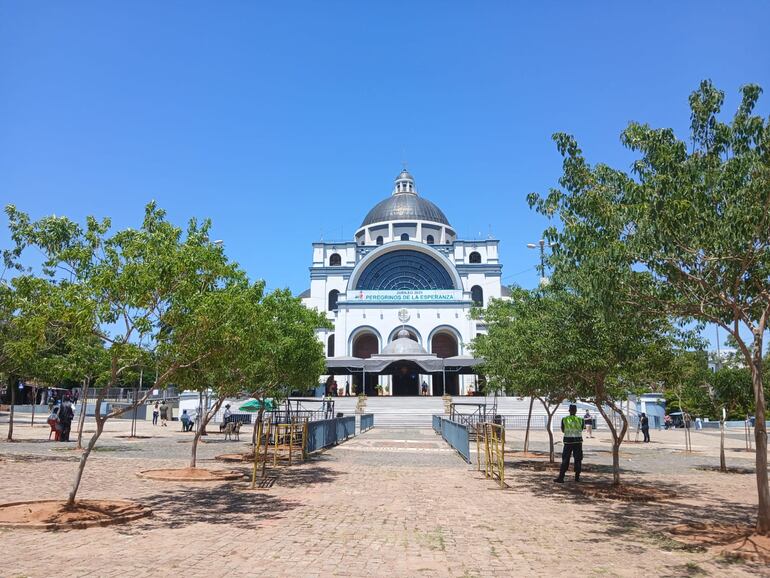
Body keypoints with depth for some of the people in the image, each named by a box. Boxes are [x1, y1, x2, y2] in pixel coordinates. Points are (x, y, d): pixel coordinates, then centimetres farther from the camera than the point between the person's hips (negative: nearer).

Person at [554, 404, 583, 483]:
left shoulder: (564, 419, -3)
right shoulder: (580, 420, -2)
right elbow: (581, 430, 11)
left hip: (568, 441, 0)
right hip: (578, 441, 1)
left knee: (565, 460, 2)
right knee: (578, 459, 11)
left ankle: (561, 477, -1)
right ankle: (577, 477, 15)